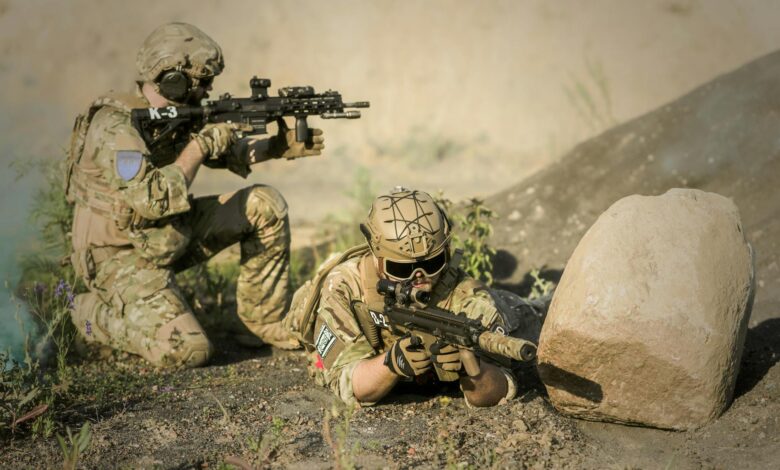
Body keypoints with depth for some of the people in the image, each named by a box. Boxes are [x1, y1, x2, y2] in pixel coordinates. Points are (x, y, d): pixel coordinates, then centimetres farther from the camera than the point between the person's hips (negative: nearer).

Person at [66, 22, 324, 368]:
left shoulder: (177, 115, 0)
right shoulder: (116, 126, -26)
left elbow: (231, 151, 14)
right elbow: (154, 201, -37)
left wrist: (280, 146, -3)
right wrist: (199, 146, -26)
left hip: (169, 239, 9)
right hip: (121, 257, -8)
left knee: (265, 205, 2)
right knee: (187, 350, -24)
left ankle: (266, 319, 13)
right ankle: (93, 314, 2)